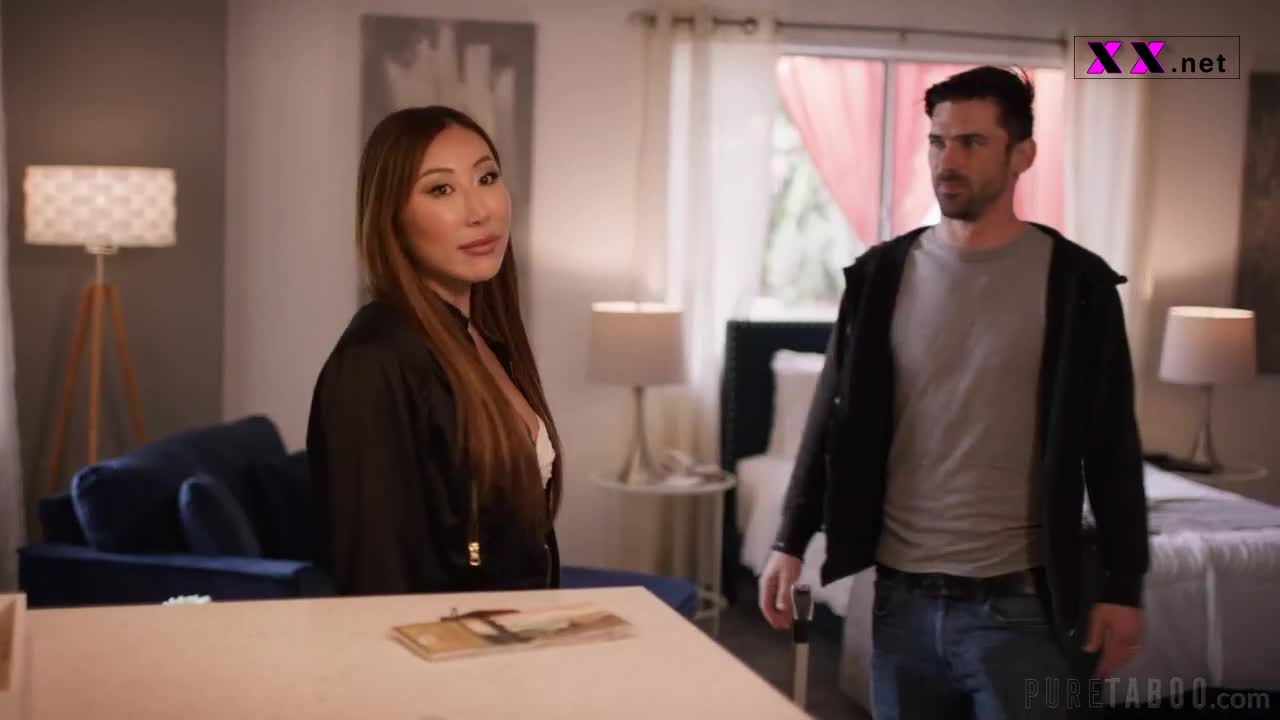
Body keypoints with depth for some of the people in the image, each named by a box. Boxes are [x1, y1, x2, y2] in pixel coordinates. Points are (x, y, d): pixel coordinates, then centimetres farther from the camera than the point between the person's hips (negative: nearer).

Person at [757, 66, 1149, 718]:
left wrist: (1122, 586, -4)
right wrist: (791, 542, 0)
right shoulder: (882, 276, 3)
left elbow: (1112, 449, -2)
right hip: (902, 595, 3)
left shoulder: (1075, 283, -4)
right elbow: (835, 419, 6)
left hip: (1022, 603, -3)